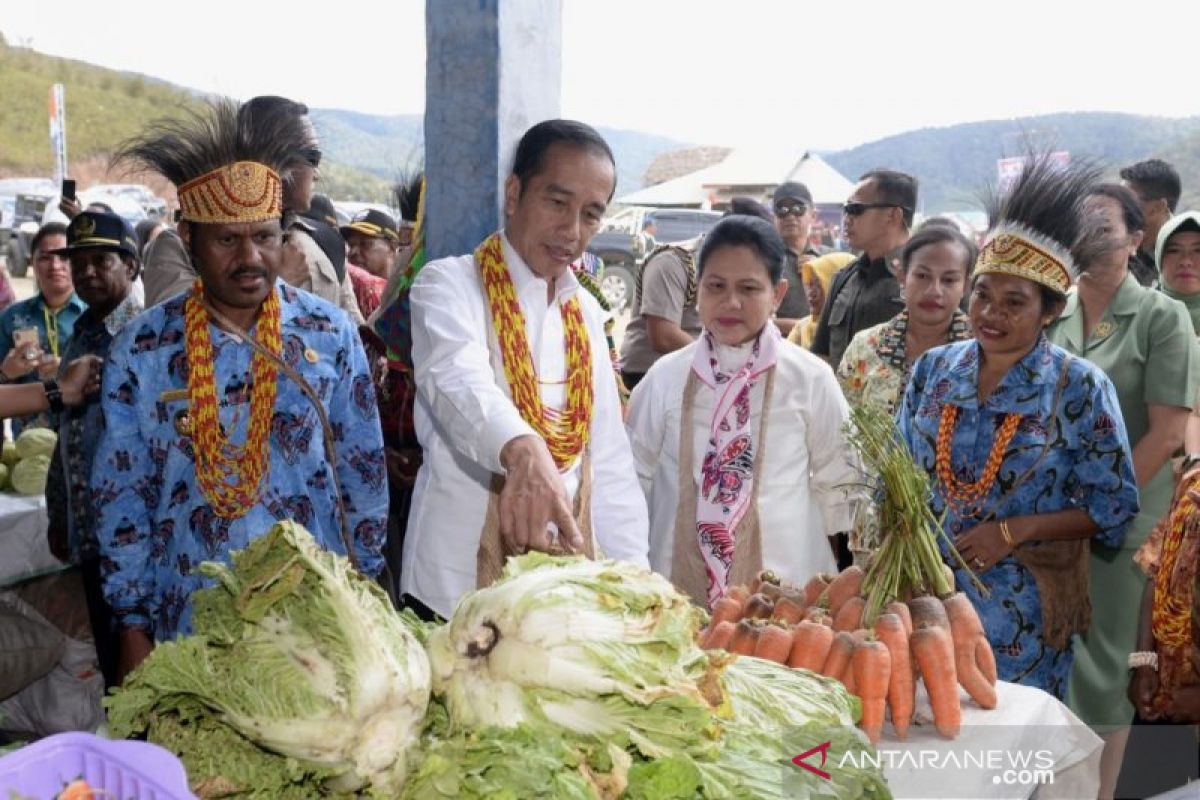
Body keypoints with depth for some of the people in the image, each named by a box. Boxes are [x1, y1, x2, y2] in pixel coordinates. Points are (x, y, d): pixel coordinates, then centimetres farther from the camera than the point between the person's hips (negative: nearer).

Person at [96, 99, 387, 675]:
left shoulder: (330, 333, -3)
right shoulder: (139, 348, -4)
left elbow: (363, 472, 3)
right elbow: (121, 495, 1)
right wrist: (133, 627, 1)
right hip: (189, 620, 0)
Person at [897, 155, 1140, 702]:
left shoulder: (1080, 388, -9)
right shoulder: (933, 369, 2)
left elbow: (1113, 509, -7)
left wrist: (1012, 532, -17)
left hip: (1022, 612, -3)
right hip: (928, 594, 3)